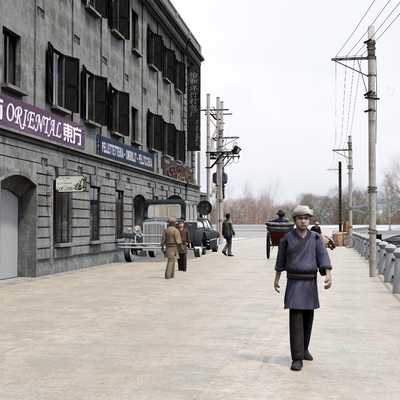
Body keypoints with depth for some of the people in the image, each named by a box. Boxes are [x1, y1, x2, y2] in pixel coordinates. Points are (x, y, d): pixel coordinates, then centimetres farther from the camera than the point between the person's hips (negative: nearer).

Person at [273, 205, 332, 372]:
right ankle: (297, 359, -8)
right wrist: (276, 279, 16)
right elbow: (281, 259, 9)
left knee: (307, 317, 15)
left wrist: (329, 276, -27)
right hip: (294, 284, -3)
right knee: (295, 319, -10)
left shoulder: (316, 238, -1)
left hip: (311, 284, 3)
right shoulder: (287, 239, -3)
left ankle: (304, 348, 36)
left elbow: (324, 259, -10)